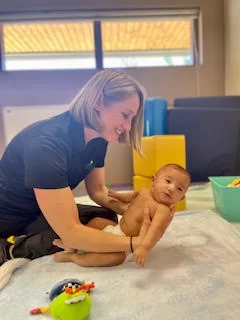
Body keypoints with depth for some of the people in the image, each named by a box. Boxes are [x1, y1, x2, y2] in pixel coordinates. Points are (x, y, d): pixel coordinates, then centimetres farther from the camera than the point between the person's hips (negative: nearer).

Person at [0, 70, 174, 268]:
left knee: (108, 218, -9)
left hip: (41, 212, 8)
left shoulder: (97, 137, -10)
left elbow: (98, 191, 0)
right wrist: (136, 243, -35)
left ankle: (17, 250, -2)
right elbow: (70, 232, -36)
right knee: (102, 223, -21)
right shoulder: (47, 144, -35)